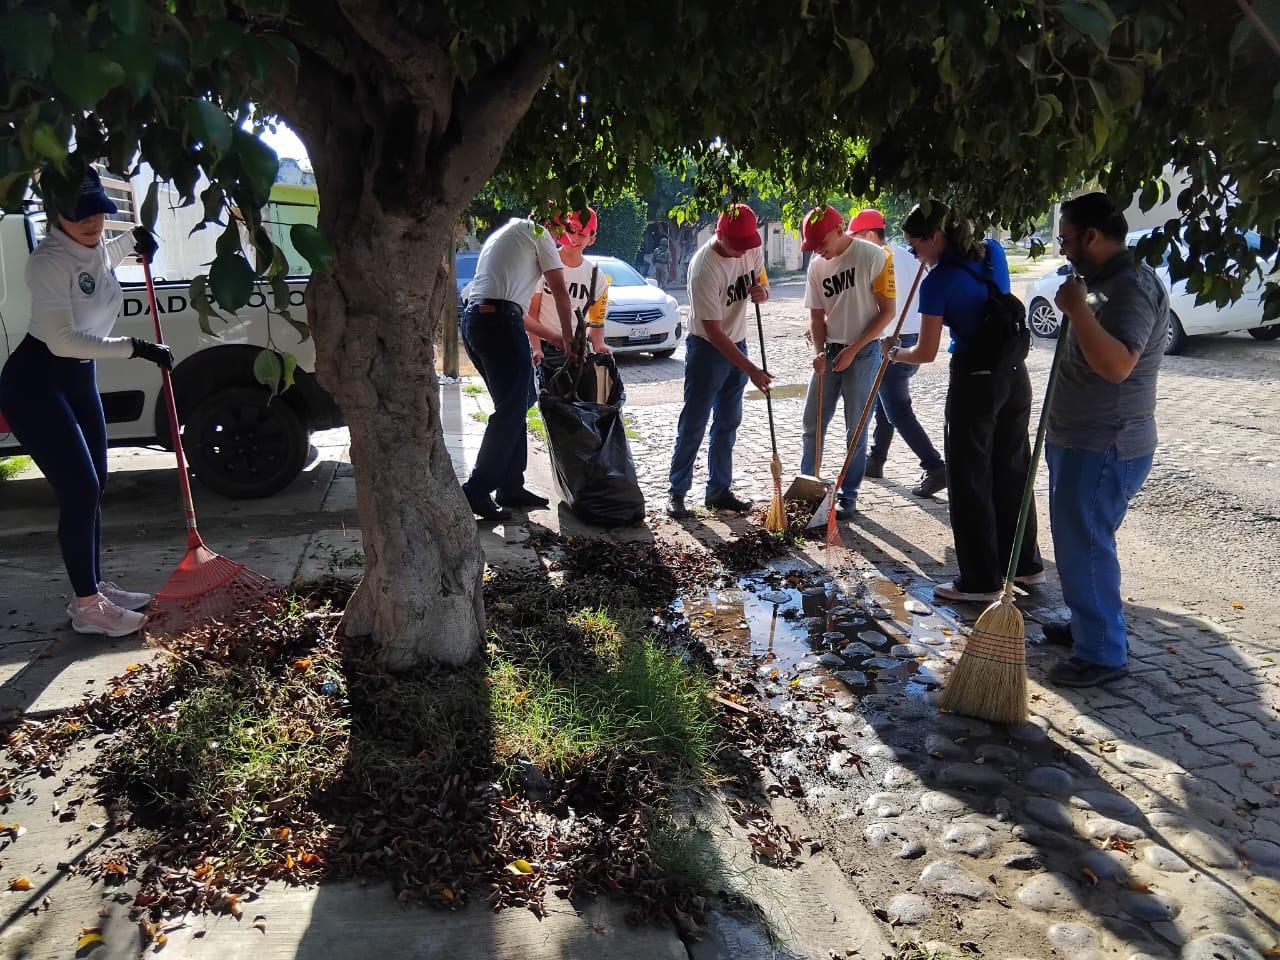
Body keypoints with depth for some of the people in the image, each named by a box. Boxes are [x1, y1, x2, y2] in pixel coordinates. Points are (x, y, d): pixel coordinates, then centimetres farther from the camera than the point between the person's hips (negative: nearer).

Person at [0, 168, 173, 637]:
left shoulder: (96, 250, 3)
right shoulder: (48, 261, -22)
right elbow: (62, 340, -28)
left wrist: (133, 239, 15)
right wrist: (136, 348, -27)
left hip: (79, 379, 9)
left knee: (94, 484, 12)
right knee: (80, 489, -11)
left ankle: (94, 588, 24)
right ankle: (87, 607, -2)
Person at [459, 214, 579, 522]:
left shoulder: (503, 233, 31)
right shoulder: (539, 233, 5)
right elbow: (560, 292, 3)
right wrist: (567, 336, 16)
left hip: (471, 319, 9)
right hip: (499, 322, -9)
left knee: (511, 407, 16)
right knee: (510, 412, -6)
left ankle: (510, 488, 19)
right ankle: (477, 492, -7)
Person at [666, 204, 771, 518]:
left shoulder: (753, 248, -6)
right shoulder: (704, 268, -27)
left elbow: (762, 282, 13)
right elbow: (713, 331, -27)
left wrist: (762, 291, -15)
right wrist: (750, 369, -29)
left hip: (737, 344, 7)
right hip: (707, 349, -7)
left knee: (728, 423, 12)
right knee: (693, 424, -3)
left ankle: (719, 491, 22)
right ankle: (676, 493, 8)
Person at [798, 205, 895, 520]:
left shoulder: (873, 256, -11)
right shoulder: (817, 266, 5)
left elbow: (887, 311, -10)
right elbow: (817, 317, 10)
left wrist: (853, 349, -14)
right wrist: (819, 352, -8)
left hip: (863, 352, -5)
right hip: (830, 351, 5)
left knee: (856, 428, 1)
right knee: (812, 423, 7)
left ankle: (848, 495, 11)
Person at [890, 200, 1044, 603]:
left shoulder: (937, 283, -16)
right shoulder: (993, 251, 4)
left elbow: (926, 353, -11)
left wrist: (894, 353, 7)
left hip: (975, 382, -8)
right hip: (1014, 375, 8)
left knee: (969, 480, 5)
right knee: (1012, 470, 19)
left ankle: (981, 580, 12)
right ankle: (1025, 563, 32)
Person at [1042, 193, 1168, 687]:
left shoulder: (1133, 286, -20)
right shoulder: (1104, 281, 13)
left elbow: (1117, 365, -33)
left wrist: (1077, 309, -30)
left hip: (1103, 448, -11)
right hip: (1079, 441, 11)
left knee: (1085, 546, -4)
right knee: (1077, 541, 19)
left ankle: (1102, 653, 7)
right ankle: (1087, 624, 33)